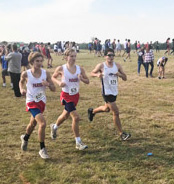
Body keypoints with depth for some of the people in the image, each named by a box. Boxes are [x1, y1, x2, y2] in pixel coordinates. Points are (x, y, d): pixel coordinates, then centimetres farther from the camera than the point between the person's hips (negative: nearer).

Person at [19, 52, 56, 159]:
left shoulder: (46, 73, -7)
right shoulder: (26, 74, -12)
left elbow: (54, 89, -4)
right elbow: (21, 81, 12)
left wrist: (48, 84, -23)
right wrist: (21, 89, -7)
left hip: (42, 102, 4)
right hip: (32, 102, -4)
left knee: (33, 123, 24)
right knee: (43, 123, -22)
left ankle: (25, 138, 57)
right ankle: (42, 149, -4)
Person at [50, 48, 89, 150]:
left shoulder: (80, 69, -3)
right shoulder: (61, 69, -11)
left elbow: (87, 81, 3)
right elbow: (53, 77, 5)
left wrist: (81, 79, -17)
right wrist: (59, 82, -14)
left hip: (76, 95, 5)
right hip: (66, 96, -5)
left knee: (65, 115, 23)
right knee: (76, 117, -16)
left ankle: (54, 127, 55)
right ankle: (78, 142, -3)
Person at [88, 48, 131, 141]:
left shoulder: (117, 65, 1)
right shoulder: (101, 66, -10)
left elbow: (125, 78, 3)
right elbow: (92, 73, 3)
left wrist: (119, 74, -19)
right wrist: (97, 75, -19)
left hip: (114, 91, 6)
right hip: (107, 92, -6)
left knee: (106, 109, 25)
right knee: (116, 112, -7)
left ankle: (92, 111, 53)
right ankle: (121, 133, 3)